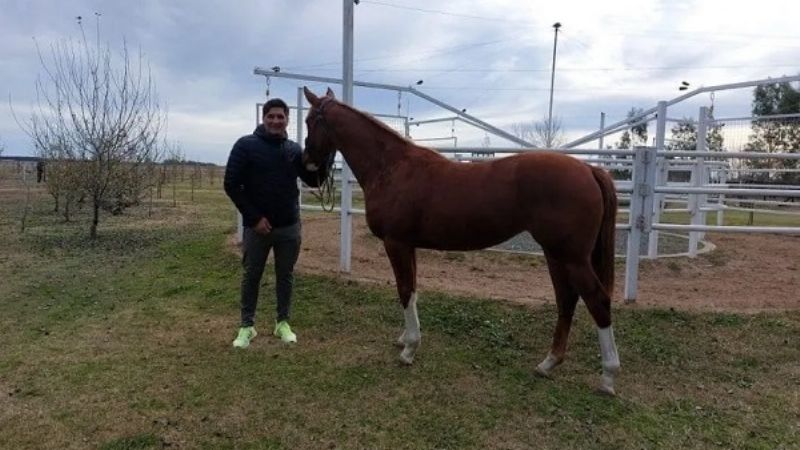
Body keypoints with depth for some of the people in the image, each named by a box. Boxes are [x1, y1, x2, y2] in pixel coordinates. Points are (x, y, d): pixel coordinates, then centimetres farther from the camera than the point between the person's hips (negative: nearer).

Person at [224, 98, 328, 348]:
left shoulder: (294, 149, 4)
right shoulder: (246, 145, -8)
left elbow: (314, 181, 5)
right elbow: (231, 185, -10)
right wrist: (254, 217, -15)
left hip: (289, 226, 3)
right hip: (257, 225, -3)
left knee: (285, 276, 12)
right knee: (251, 276, 9)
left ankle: (283, 323, 27)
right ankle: (246, 326, 24)